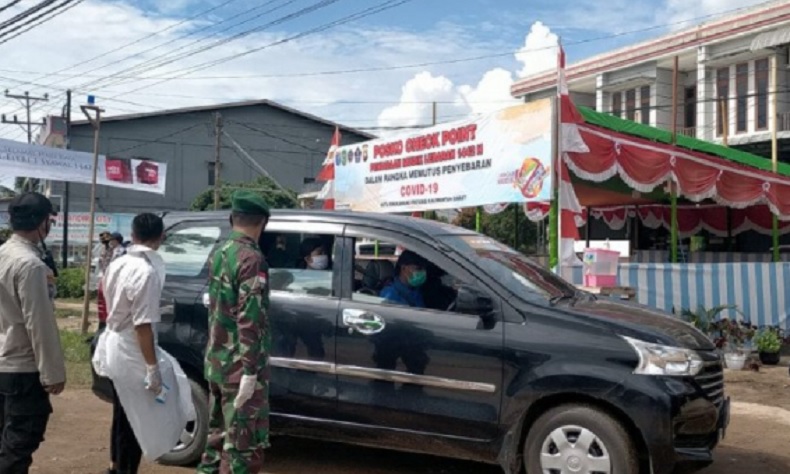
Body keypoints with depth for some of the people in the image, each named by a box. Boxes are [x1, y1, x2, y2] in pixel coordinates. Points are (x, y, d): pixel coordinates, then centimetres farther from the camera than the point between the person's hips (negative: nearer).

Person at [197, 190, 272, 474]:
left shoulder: (218, 254, 10)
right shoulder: (252, 259, -17)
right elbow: (249, 320, -22)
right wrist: (250, 372, -22)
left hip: (216, 361, 9)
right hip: (240, 367, -9)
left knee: (219, 434, 20)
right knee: (244, 444, -2)